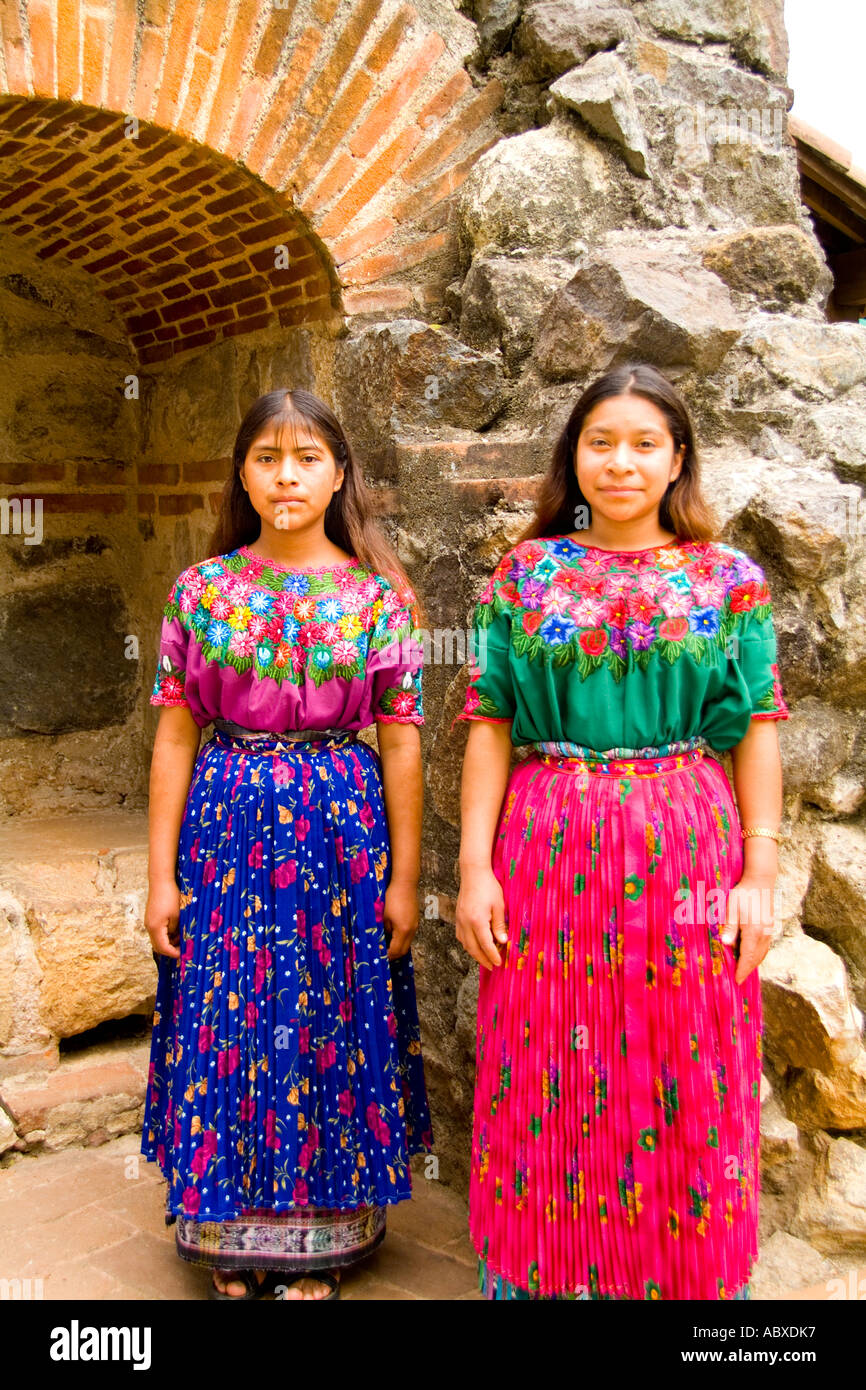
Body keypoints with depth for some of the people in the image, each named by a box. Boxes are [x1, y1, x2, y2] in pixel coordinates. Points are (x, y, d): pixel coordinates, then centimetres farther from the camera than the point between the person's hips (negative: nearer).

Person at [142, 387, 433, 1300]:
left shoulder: (379, 593, 0)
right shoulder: (203, 588, 2)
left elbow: (400, 740, -1)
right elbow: (175, 735, 2)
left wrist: (403, 877, -2)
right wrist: (161, 874, -1)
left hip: (342, 830, -1)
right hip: (228, 825, 1)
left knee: (330, 1027, 7)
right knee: (227, 1026, 7)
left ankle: (320, 1241, 26)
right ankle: (230, 1242, 26)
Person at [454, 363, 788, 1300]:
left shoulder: (730, 579, 6)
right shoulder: (526, 572, 6)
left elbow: (756, 730, 3)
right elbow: (489, 725, 3)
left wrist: (760, 872, -4)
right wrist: (475, 864, -4)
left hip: (688, 860, 0)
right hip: (549, 856, 1)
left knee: (684, 1087, 7)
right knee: (549, 1084, 7)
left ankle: (686, 1279, 27)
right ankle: (546, 1276, 26)